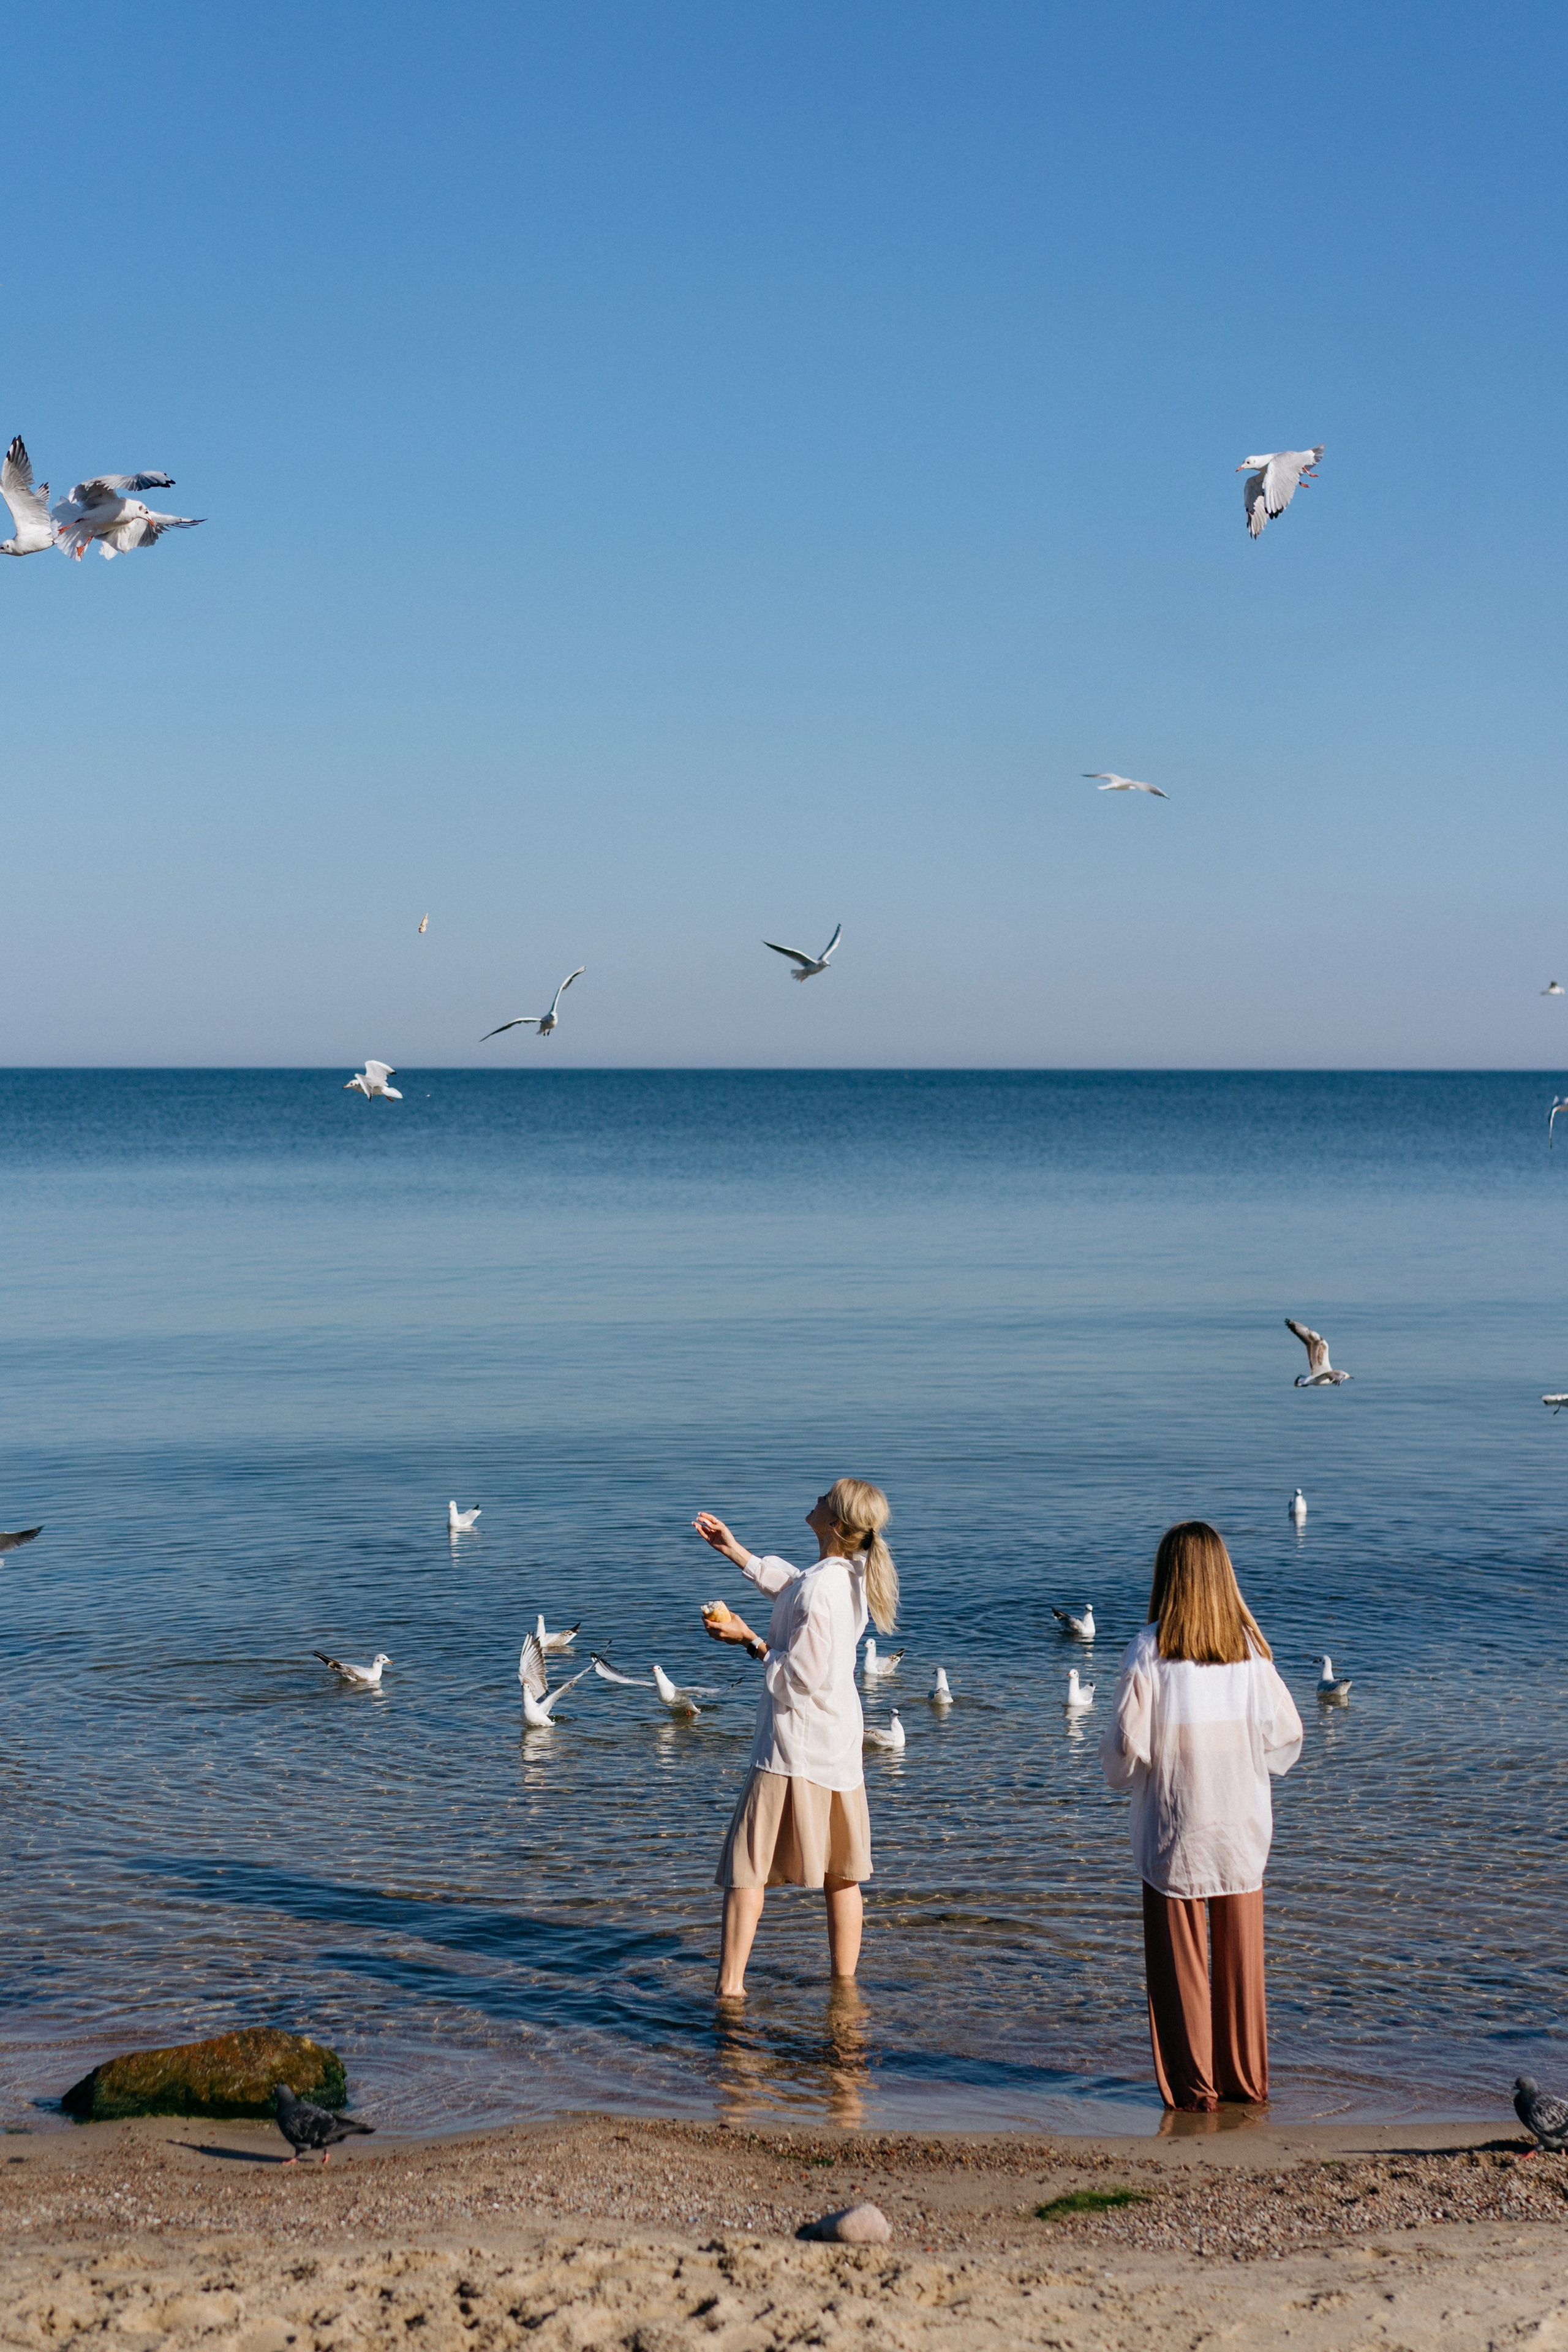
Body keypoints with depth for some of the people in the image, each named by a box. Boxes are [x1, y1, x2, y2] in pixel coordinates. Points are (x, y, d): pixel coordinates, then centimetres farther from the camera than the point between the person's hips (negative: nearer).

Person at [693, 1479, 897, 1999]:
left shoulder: (818, 1589, -23)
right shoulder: (851, 1575, 5)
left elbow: (799, 1677, -21)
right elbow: (788, 1585, 26)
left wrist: (749, 1641, -11)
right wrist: (735, 1551, 27)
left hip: (794, 1744, -9)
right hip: (841, 1740, 9)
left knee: (748, 1863, -1)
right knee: (841, 1871, 15)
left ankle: (730, 1984, -3)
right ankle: (845, 1977, 21)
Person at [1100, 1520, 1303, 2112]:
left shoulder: (1151, 1649, -13)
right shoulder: (1249, 1646, -3)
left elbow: (1128, 1747, -14)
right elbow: (1284, 1736, 0)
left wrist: (1117, 1770, 8)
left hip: (1173, 1828, -3)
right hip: (1242, 1826, 3)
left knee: (1180, 1959, 7)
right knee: (1240, 1956, 13)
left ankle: (1193, 2086, 11)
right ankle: (1246, 2079, 21)